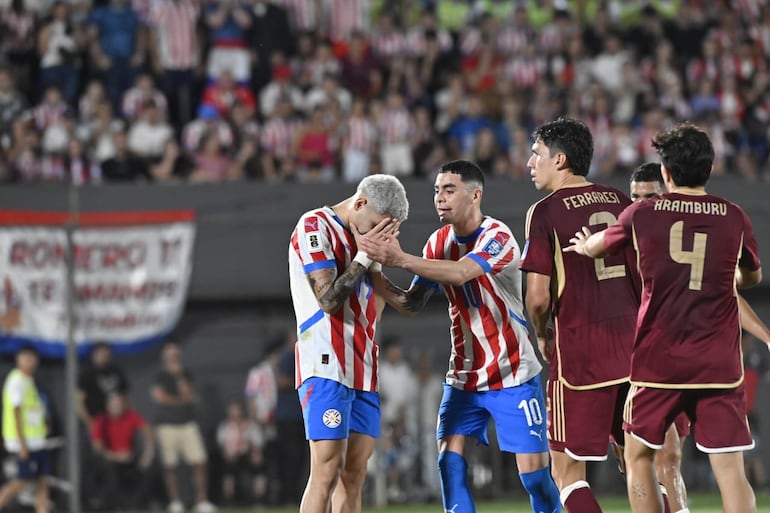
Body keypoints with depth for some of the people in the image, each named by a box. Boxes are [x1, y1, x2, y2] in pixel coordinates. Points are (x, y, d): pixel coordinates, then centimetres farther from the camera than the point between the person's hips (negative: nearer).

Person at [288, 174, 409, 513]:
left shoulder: (364, 238, 19)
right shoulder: (315, 227, -6)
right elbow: (329, 299, -14)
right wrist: (364, 256, -9)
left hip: (362, 371, 8)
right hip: (327, 368, -8)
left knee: (354, 475, 4)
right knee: (328, 470, -14)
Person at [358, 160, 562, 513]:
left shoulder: (498, 238, -17)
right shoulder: (439, 242, 3)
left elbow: (461, 272, -36)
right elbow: (412, 305, 2)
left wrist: (400, 259, -45)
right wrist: (381, 282, -17)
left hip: (512, 375, -6)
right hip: (464, 375, 6)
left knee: (533, 470, -5)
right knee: (449, 458, -9)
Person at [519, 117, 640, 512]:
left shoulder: (545, 212, -6)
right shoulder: (622, 203, 10)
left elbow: (538, 296, -10)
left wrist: (542, 336, 8)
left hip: (579, 354, -6)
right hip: (633, 348, 6)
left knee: (567, 472, 1)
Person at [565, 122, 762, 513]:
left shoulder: (643, 214, 0)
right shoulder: (733, 217, 2)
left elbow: (593, 246, 21)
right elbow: (753, 276, 23)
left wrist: (584, 245, 45)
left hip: (659, 361, 0)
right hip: (719, 364, 0)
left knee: (638, 458, 16)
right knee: (730, 471, -5)